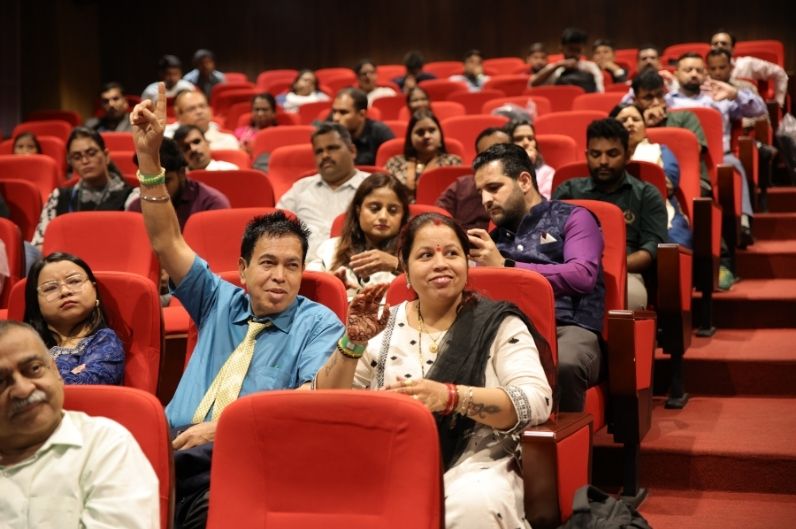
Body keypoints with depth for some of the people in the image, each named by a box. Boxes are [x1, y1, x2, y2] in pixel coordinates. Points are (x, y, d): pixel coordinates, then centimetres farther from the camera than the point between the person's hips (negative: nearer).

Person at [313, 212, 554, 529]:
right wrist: (352, 342, -10)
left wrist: (451, 396, -25)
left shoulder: (499, 324, 3)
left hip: (475, 466, -1)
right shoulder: (386, 326, 11)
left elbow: (537, 401, -11)